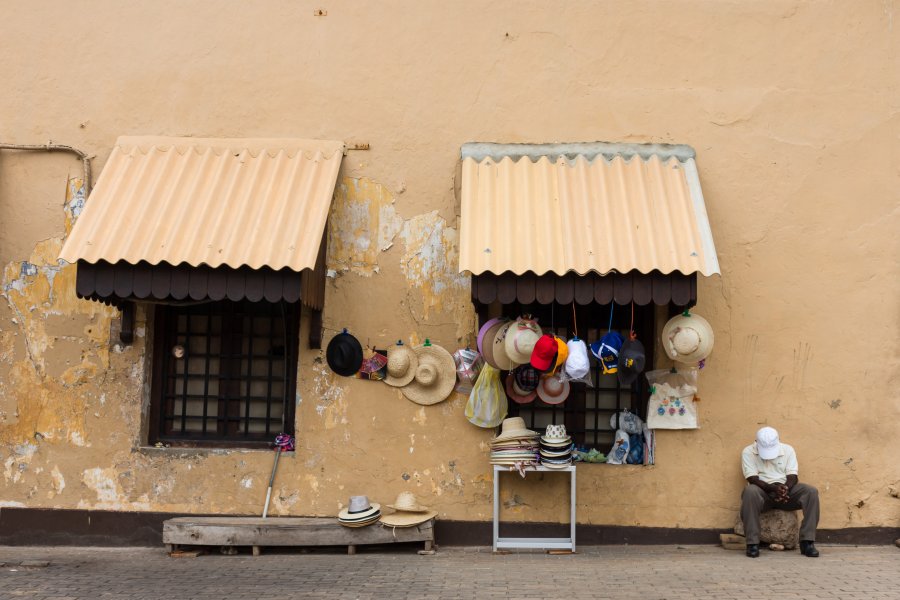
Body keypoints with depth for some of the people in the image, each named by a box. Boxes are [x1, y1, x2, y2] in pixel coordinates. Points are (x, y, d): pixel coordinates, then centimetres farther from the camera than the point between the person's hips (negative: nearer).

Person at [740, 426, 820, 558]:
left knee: (812, 491, -24)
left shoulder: (788, 450, 4)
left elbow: (792, 476, -3)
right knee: (750, 491, -39)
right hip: (762, 491, -3)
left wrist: (785, 489, -25)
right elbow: (752, 478, -13)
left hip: (786, 490, 3)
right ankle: (752, 543, -34)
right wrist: (773, 488, -29)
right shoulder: (748, 452, -4)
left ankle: (807, 541, -23)